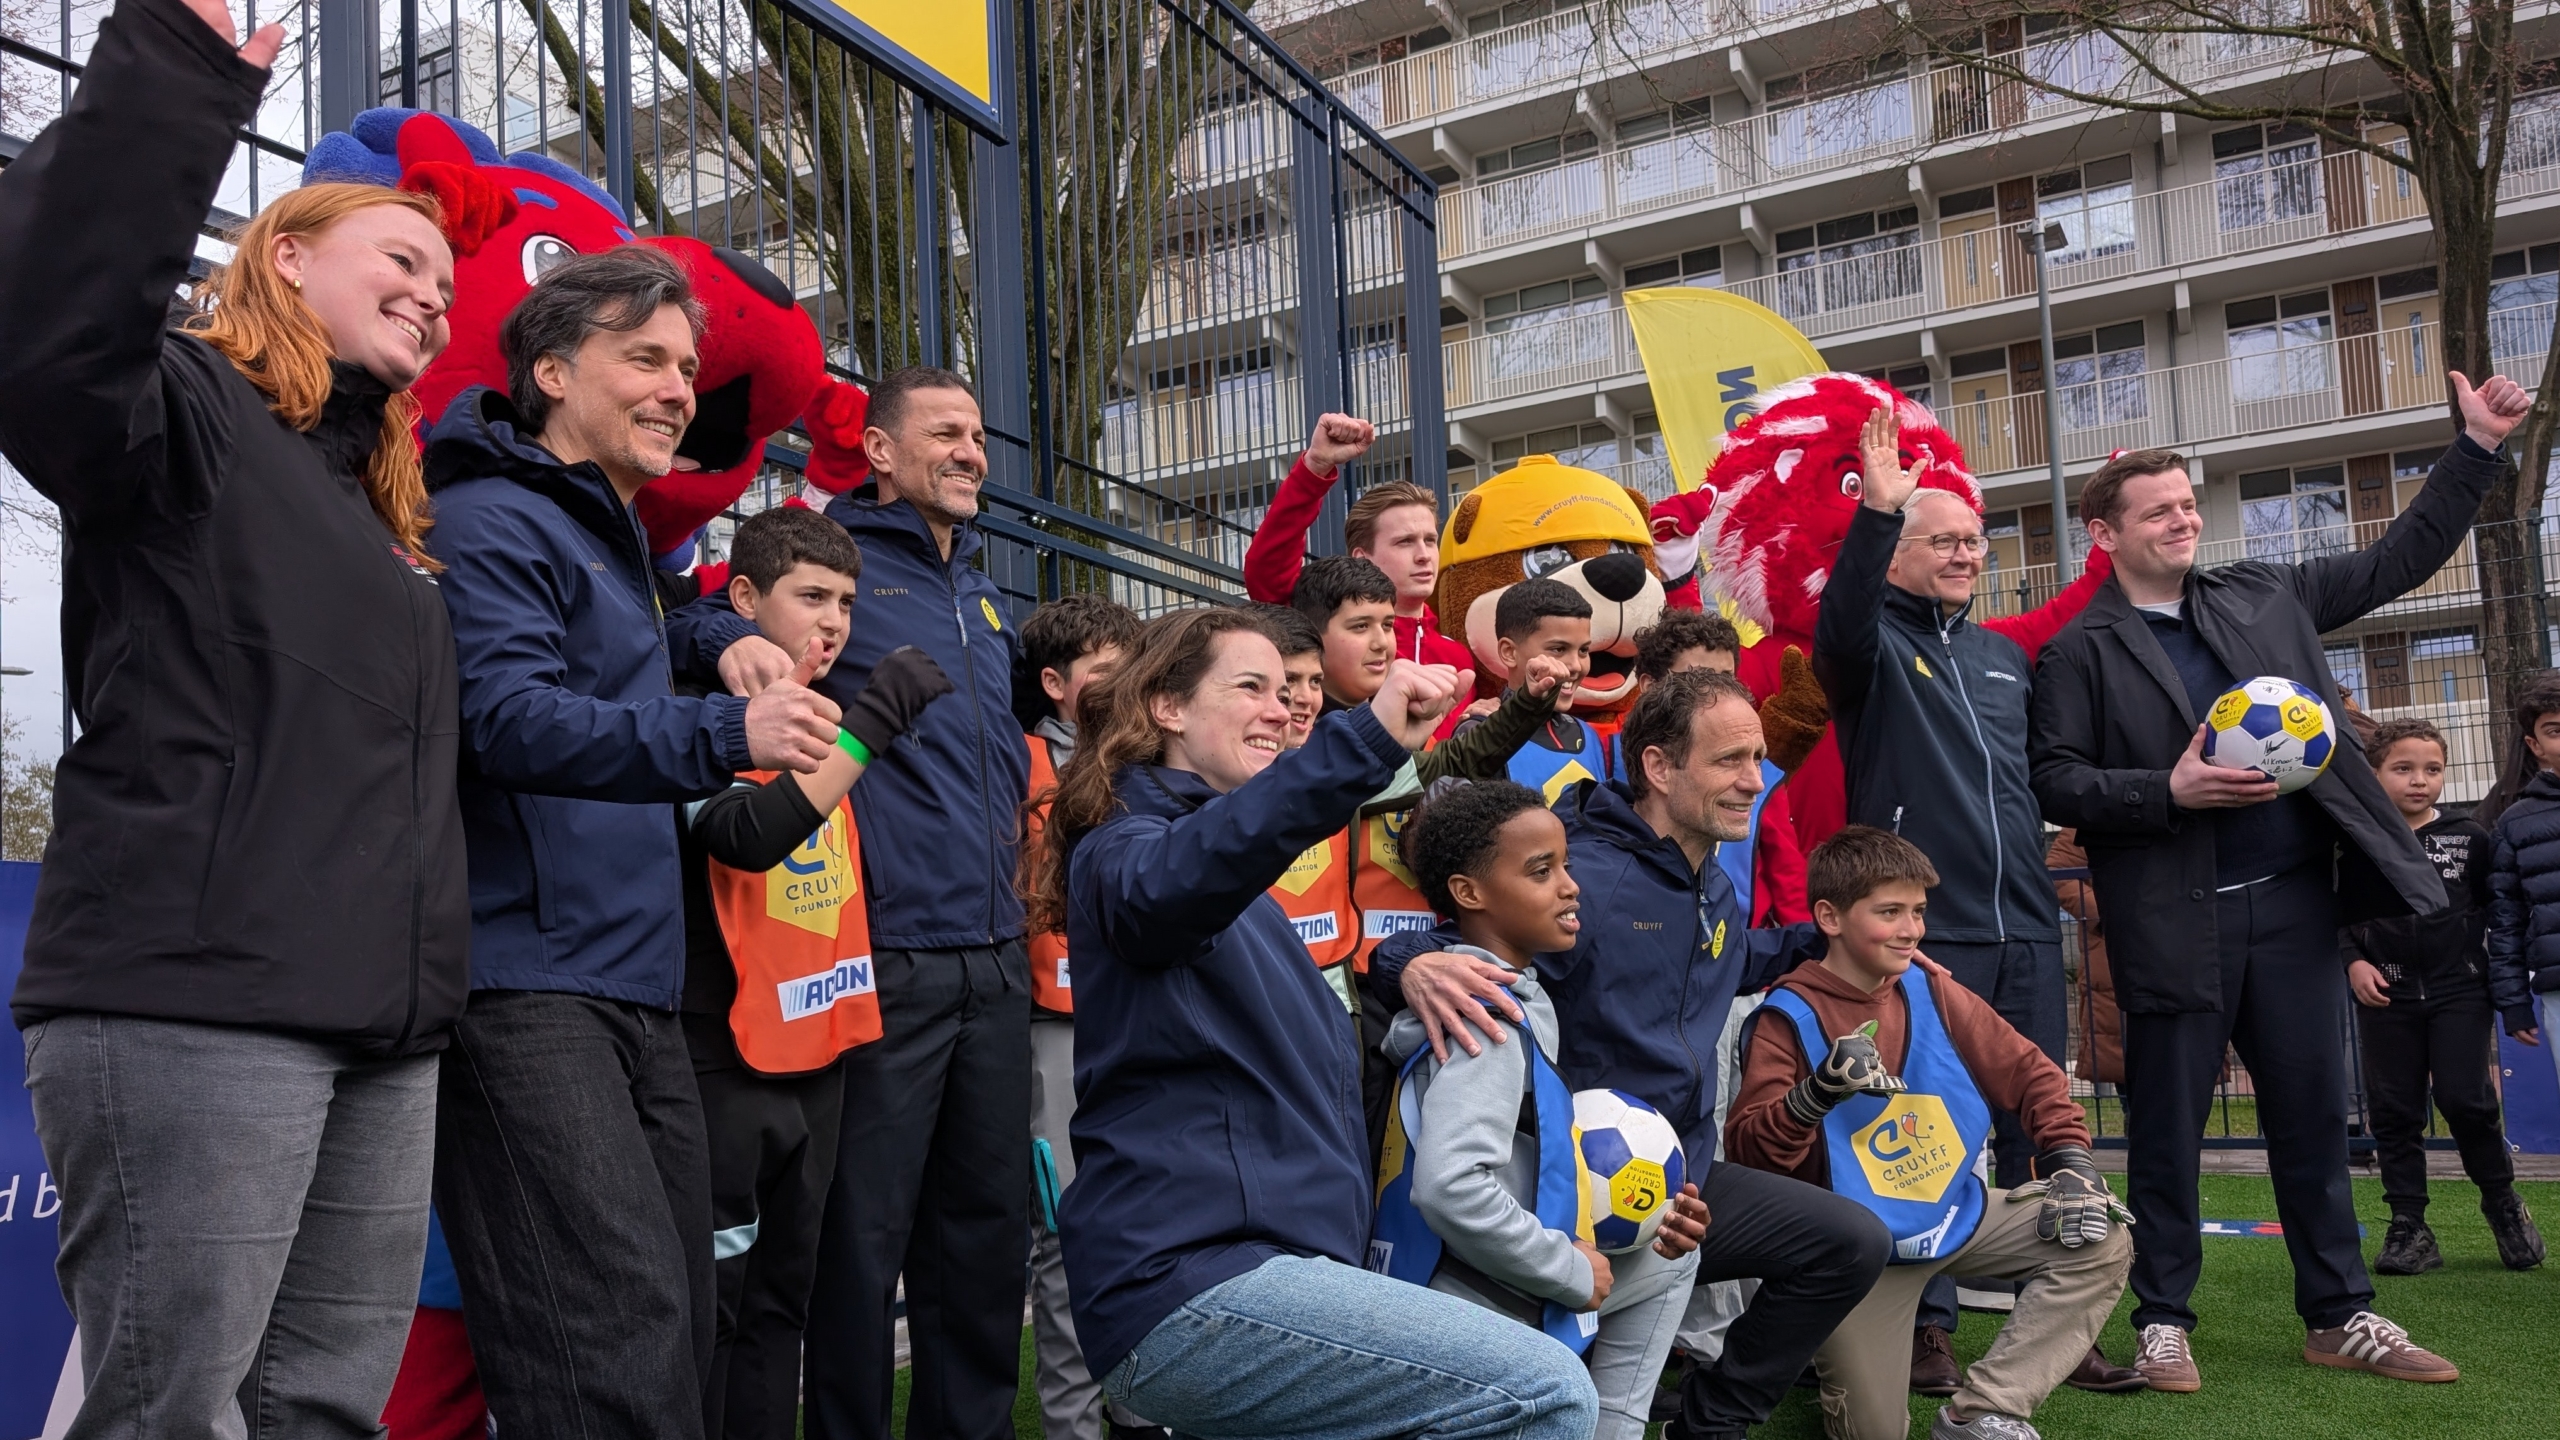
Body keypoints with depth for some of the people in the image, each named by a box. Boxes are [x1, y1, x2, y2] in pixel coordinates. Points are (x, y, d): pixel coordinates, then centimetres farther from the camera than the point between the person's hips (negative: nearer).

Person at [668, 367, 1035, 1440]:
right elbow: (682, 622, -10)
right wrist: (732, 637, -29)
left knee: (990, 1221, 14)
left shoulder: (983, 596, 19)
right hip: (887, 955, -7)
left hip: (996, 957, 7)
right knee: (865, 1234, 0)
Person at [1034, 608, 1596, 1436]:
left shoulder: (1243, 899, 23)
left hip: (1267, 1257, 10)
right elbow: (1167, 885, -31)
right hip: (1187, 1283, -10)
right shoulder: (1122, 845, -5)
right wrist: (1370, 741, -43)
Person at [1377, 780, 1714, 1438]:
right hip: (1467, 1305, -10)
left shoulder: (1520, 998, 10)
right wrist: (1574, 1272, -20)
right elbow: (1451, 1188, -34)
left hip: (1506, 1286, 10)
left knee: (1668, 1259, 24)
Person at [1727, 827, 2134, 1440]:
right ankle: (1827, 1346, 29)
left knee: (2102, 1245, -9)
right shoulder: (1790, 1018, -15)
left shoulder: (1930, 988, -2)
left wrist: (2071, 1160, -9)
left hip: (1958, 1211, 5)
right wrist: (1818, 1092, -38)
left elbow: (2027, 1070, 4)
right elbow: (1748, 1150, -22)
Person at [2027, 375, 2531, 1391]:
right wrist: (2170, 791, -18)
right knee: (2166, 1128, 4)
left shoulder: (2265, 599, 13)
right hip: (2177, 920, -4)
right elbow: (2055, 781, -7)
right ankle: (2163, 1321, 17)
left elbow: (2399, 560, 19)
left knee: (2312, 1116, 12)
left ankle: (2341, 1317, 23)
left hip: (2294, 899, 4)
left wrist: (2478, 447, 13)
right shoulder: (2080, 650, -2)